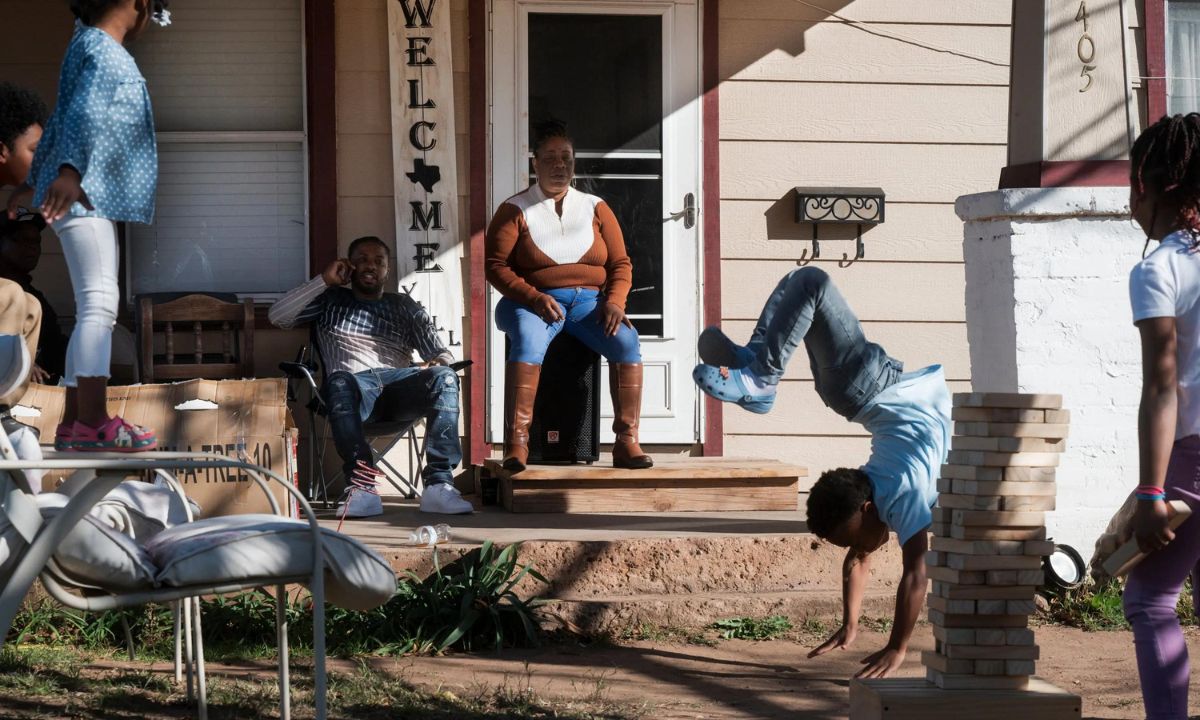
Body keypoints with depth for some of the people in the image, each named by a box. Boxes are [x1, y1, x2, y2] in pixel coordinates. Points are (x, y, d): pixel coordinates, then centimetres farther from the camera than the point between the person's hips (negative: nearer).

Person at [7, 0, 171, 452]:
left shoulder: (89, 45, 22)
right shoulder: (103, 51, -9)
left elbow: (60, 120, 31)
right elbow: (83, 112, -26)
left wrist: (33, 182, 38)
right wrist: (70, 170, -41)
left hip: (95, 197, 10)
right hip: (82, 194, -10)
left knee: (95, 309, 9)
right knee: (99, 302, -18)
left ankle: (73, 424, 8)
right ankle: (93, 421, -25)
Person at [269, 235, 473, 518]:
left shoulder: (405, 307, 28)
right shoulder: (331, 301, 27)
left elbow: (440, 353, 18)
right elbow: (277, 315, 13)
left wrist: (439, 362, -8)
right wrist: (324, 280, 11)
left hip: (399, 382, 2)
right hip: (355, 383, -2)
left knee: (443, 377, -32)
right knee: (340, 383, -40)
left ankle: (438, 484, -40)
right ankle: (362, 485, -47)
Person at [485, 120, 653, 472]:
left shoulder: (595, 208, 15)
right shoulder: (515, 211, 6)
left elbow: (620, 264, 13)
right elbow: (495, 265, -3)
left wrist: (614, 302, -8)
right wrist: (535, 298, -18)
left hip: (588, 300, 3)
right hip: (533, 302, -3)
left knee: (626, 340, -27)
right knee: (528, 341, -37)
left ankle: (627, 442, -26)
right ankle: (516, 443, -42)